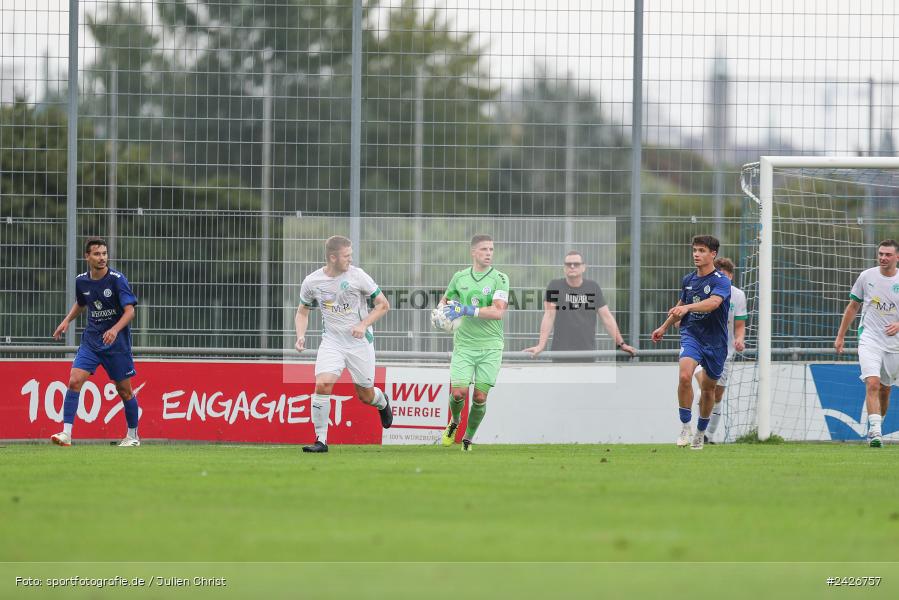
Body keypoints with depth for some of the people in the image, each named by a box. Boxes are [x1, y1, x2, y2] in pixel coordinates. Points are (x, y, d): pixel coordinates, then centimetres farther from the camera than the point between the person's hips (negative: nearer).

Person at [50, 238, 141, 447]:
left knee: (124, 389, 5)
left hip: (116, 342, -4)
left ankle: (132, 435, 24)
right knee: (74, 381, -14)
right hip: (91, 339, 4)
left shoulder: (117, 279, -13)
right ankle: (66, 434, -15)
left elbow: (130, 311, -18)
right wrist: (67, 320, 9)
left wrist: (115, 330, -33)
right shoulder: (81, 281, 2)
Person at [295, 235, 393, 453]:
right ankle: (321, 439, -12)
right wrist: (300, 336, -5)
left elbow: (383, 304, -3)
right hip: (331, 342, 1)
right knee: (322, 385, -21)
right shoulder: (312, 282, -5)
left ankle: (382, 401, 47)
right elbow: (302, 311, 12)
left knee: (366, 396, 8)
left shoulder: (357, 276, -10)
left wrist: (363, 324, -16)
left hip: (360, 343, -1)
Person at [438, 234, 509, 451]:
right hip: (464, 344, 2)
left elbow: (498, 311, -16)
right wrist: (441, 310, 3)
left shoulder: (499, 278, -4)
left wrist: (468, 311, -22)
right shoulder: (460, 277, 7)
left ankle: (468, 439, 16)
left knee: (480, 397, -2)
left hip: (490, 346, -2)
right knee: (458, 392, -10)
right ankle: (454, 422, 23)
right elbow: (446, 299, 26)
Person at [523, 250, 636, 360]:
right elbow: (549, 316, -7)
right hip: (562, 356, -2)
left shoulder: (593, 287, 7)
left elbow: (607, 317, 7)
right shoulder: (555, 286, 0)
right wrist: (541, 346, -17)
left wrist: (621, 344, 1)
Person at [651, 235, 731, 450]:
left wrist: (687, 308, -48)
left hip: (715, 341, -2)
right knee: (684, 375, -25)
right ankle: (685, 426, -15)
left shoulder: (721, 281, -13)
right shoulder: (688, 280, 4)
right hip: (691, 335, 2)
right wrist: (664, 327, 30)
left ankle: (700, 432, 31)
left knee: (708, 388, 11)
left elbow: (713, 302, -34)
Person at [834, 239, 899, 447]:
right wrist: (840, 336, 11)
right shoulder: (866, 276, 1)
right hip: (869, 340, -2)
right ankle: (875, 433, -25)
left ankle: (875, 427, 30)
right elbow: (853, 307, 11)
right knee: (872, 383, -19)